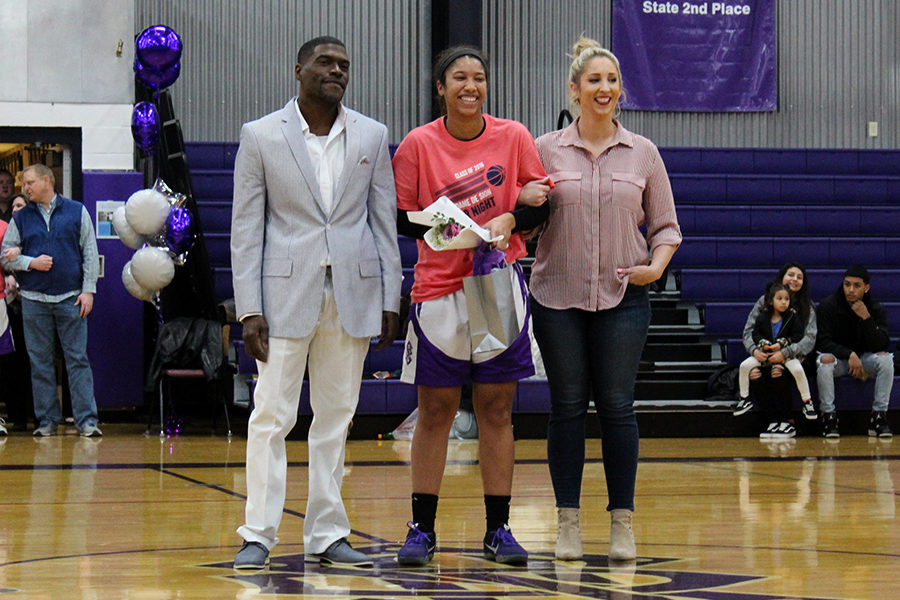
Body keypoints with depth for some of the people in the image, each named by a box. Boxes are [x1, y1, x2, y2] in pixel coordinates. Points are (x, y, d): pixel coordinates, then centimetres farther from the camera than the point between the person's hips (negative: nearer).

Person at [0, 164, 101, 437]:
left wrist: (88, 290, -3)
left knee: (78, 359, -3)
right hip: (34, 300, 2)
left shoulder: (77, 211, 6)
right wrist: (31, 263, -8)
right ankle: (47, 420, 9)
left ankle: (86, 420, -4)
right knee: (40, 361, 3)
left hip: (71, 298, -2)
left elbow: (90, 253, 5)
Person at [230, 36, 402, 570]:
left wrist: (390, 301, 4)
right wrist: (249, 309, -7)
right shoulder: (261, 136, 1)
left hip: (353, 295, 3)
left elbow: (385, 221, 10)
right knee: (272, 415, -4)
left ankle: (327, 535, 14)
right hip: (286, 294, -3)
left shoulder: (372, 136, 8)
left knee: (336, 416, 8)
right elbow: (246, 228, 0)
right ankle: (259, 536, 2)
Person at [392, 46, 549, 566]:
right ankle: (422, 528, 11)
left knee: (497, 410, 4)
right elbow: (398, 217, 3)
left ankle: (498, 529, 11)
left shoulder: (514, 137, 2)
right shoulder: (419, 144, -2)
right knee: (435, 411, 3)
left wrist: (508, 220, -11)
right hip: (438, 289, -1)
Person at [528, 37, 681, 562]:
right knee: (568, 406, 2)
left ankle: (623, 523, 5)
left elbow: (665, 225, 11)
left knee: (617, 406, -2)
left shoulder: (643, 153, 7)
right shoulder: (546, 150, 5)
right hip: (558, 296, 0)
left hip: (623, 297, 0)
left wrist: (656, 265, -6)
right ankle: (569, 522, 8)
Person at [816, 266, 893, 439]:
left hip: (864, 358, 2)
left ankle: (879, 415, -24)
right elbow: (823, 342, -14)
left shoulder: (877, 309, -5)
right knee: (825, 360, -35)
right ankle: (828, 416, -28)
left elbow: (881, 345, -15)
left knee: (885, 359, -28)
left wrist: (866, 318, -27)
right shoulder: (828, 306, -10)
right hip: (837, 356, -2)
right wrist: (849, 354, -27)